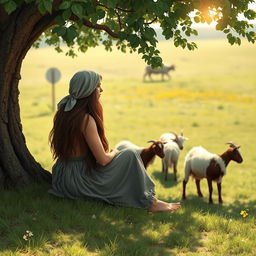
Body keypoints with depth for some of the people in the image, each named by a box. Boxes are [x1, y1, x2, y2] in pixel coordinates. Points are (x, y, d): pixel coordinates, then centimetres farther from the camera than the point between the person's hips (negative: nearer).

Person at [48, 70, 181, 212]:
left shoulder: (64, 111, 5)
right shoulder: (86, 119, -21)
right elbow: (103, 160, -20)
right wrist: (114, 153, 3)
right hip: (79, 180, -9)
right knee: (131, 156, -5)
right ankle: (150, 203, 4)